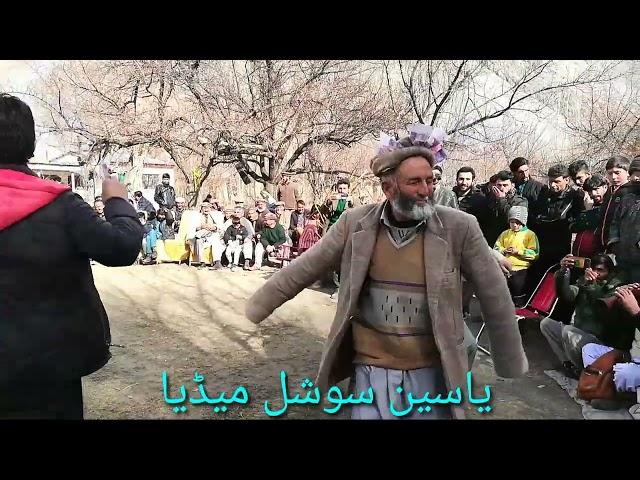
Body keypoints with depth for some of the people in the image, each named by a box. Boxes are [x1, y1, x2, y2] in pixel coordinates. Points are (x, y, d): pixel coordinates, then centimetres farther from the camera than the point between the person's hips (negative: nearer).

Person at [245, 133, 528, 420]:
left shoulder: (459, 227, -10)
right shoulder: (355, 223, -7)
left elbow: (493, 294, -2)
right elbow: (305, 268, 3)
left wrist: (510, 361, 6)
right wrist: (260, 304, 9)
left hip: (431, 372, 0)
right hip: (371, 369, 1)